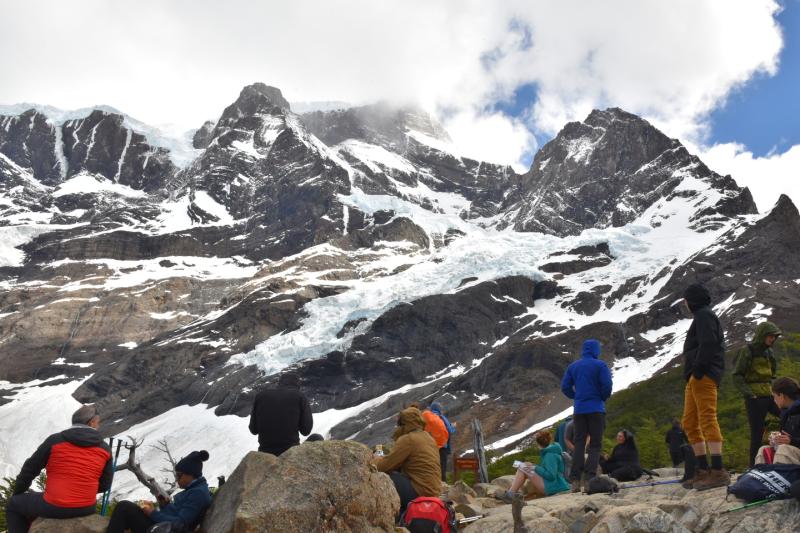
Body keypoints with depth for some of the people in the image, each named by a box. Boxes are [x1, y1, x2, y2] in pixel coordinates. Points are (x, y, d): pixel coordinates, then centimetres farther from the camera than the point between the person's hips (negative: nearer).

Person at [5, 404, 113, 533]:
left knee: (13, 504, 24)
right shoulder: (105, 449, -2)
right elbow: (104, 485, 4)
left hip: (55, 507, -3)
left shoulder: (55, 441, -9)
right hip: (87, 508, 3)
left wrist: (18, 492, 19)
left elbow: (30, 468, 0)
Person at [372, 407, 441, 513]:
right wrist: (383, 459, 12)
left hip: (419, 491, -10)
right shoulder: (427, 436, 14)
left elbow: (385, 465, -12)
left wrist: (376, 460, 9)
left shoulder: (407, 439, -14)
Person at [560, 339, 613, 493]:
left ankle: (575, 480, -2)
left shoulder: (573, 366, 10)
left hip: (579, 409, 4)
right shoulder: (600, 365, -4)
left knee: (579, 443, 6)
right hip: (596, 409, -4)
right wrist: (603, 398, 6)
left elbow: (565, 387, 7)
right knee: (595, 444, 1)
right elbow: (607, 386, -12)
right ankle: (589, 478, -11)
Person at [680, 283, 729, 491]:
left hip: (703, 376, -10)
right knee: (689, 423, 9)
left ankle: (718, 472, -19)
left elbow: (708, 344, -18)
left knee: (707, 419, -15)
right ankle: (703, 471, 11)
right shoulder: (703, 316, 26)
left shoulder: (703, 315, -4)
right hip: (695, 378, 10)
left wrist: (697, 370, -20)